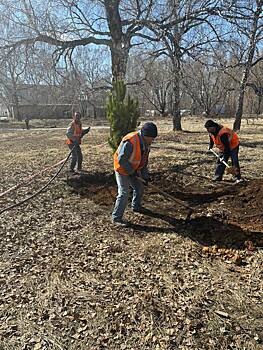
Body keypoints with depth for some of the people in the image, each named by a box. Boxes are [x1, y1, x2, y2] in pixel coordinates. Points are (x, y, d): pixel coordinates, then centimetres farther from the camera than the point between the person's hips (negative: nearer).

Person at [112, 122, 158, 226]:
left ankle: (136, 206, 44)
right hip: (122, 170, -8)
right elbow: (121, 159, -29)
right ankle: (116, 217, 1)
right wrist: (132, 172, -21)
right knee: (124, 193, -11)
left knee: (139, 187, 19)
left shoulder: (146, 142, -3)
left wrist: (145, 174, 1)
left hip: (134, 170, 9)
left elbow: (144, 159, 7)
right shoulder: (130, 142, -32)